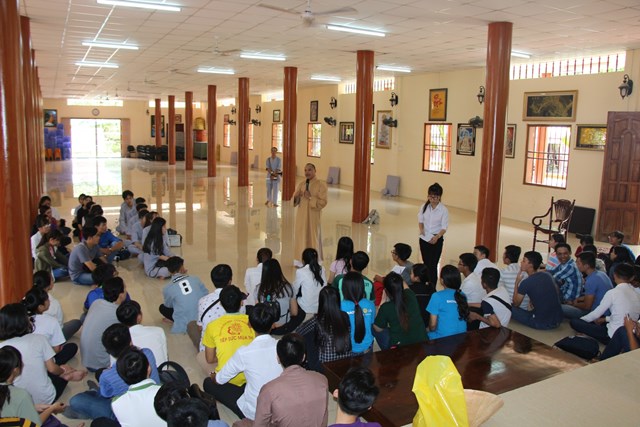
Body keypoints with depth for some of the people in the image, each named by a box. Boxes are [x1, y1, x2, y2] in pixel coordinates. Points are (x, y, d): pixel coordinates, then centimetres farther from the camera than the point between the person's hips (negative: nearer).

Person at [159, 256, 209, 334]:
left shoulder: (168, 288, -8)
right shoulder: (195, 279, -3)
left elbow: (168, 305, 10)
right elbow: (206, 296, 8)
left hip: (185, 326, -3)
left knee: (162, 307, 20)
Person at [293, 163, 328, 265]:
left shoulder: (321, 185, -8)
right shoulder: (302, 184, 8)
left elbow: (323, 202, -13)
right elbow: (294, 200, 12)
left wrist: (310, 197, -20)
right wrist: (296, 196, -10)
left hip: (313, 216, -5)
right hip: (301, 216, 5)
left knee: (313, 238, -1)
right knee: (301, 237, 10)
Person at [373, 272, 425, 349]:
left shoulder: (386, 308, -20)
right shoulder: (411, 297, -11)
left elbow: (378, 329, -2)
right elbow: (404, 285, 15)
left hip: (400, 346, -4)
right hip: (421, 343, 4)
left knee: (374, 328, 14)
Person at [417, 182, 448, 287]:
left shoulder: (443, 210, -10)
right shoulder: (425, 207, 0)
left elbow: (444, 227, -11)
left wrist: (437, 237, -28)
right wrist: (421, 229, -12)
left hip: (436, 239, -4)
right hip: (424, 238, 4)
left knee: (433, 265, -6)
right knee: (426, 263, 13)